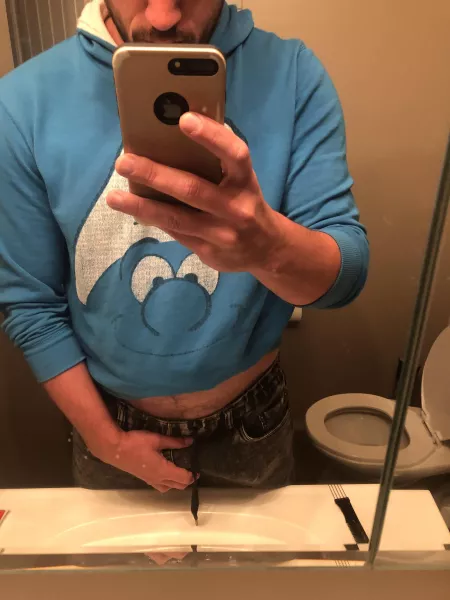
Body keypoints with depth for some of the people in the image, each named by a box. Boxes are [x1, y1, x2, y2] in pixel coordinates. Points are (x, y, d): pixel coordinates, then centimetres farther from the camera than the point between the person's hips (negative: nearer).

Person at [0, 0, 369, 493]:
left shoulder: (291, 74, -16)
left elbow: (346, 274, -20)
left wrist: (269, 244, -43)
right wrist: (105, 438, -7)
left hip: (253, 415, 1)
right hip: (111, 418, 0)